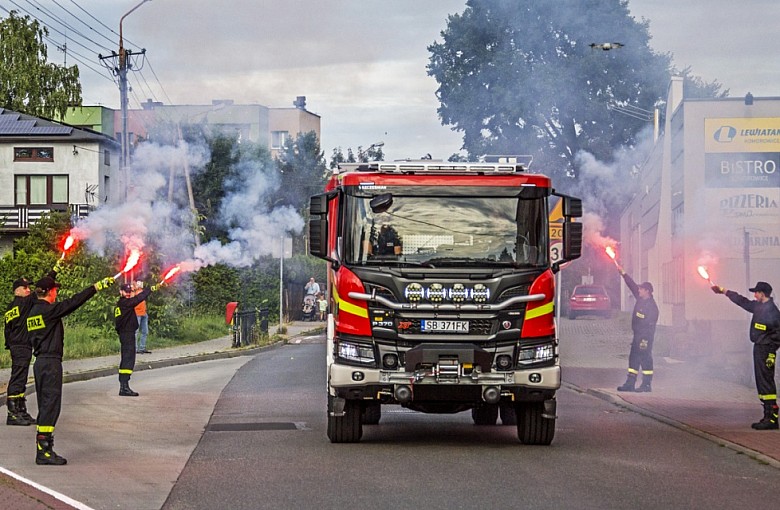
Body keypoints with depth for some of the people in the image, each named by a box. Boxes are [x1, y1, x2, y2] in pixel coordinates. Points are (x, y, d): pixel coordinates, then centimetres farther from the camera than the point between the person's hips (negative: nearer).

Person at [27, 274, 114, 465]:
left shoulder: (34, 311, 12)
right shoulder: (49, 310, -13)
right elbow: (74, 302, -13)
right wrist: (97, 287, -8)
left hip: (40, 362, 9)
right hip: (51, 363, -9)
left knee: (45, 406, 12)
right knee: (50, 405, -8)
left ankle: (42, 449, 14)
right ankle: (44, 451, -11)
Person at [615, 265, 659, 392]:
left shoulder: (651, 305, -15)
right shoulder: (640, 299, 10)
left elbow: (650, 323, -19)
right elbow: (632, 285, 19)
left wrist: (645, 340, -22)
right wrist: (623, 273, 21)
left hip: (645, 336, -10)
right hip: (638, 335, 10)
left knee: (645, 359, -6)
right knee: (633, 358, 10)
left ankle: (647, 385, -3)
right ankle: (630, 384, 13)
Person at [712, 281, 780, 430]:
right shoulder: (759, 307, 12)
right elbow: (743, 302, 28)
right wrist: (724, 291, 34)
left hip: (765, 350, -10)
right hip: (758, 348, 10)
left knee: (766, 383, -12)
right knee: (762, 383, 11)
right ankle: (768, 417, 14)